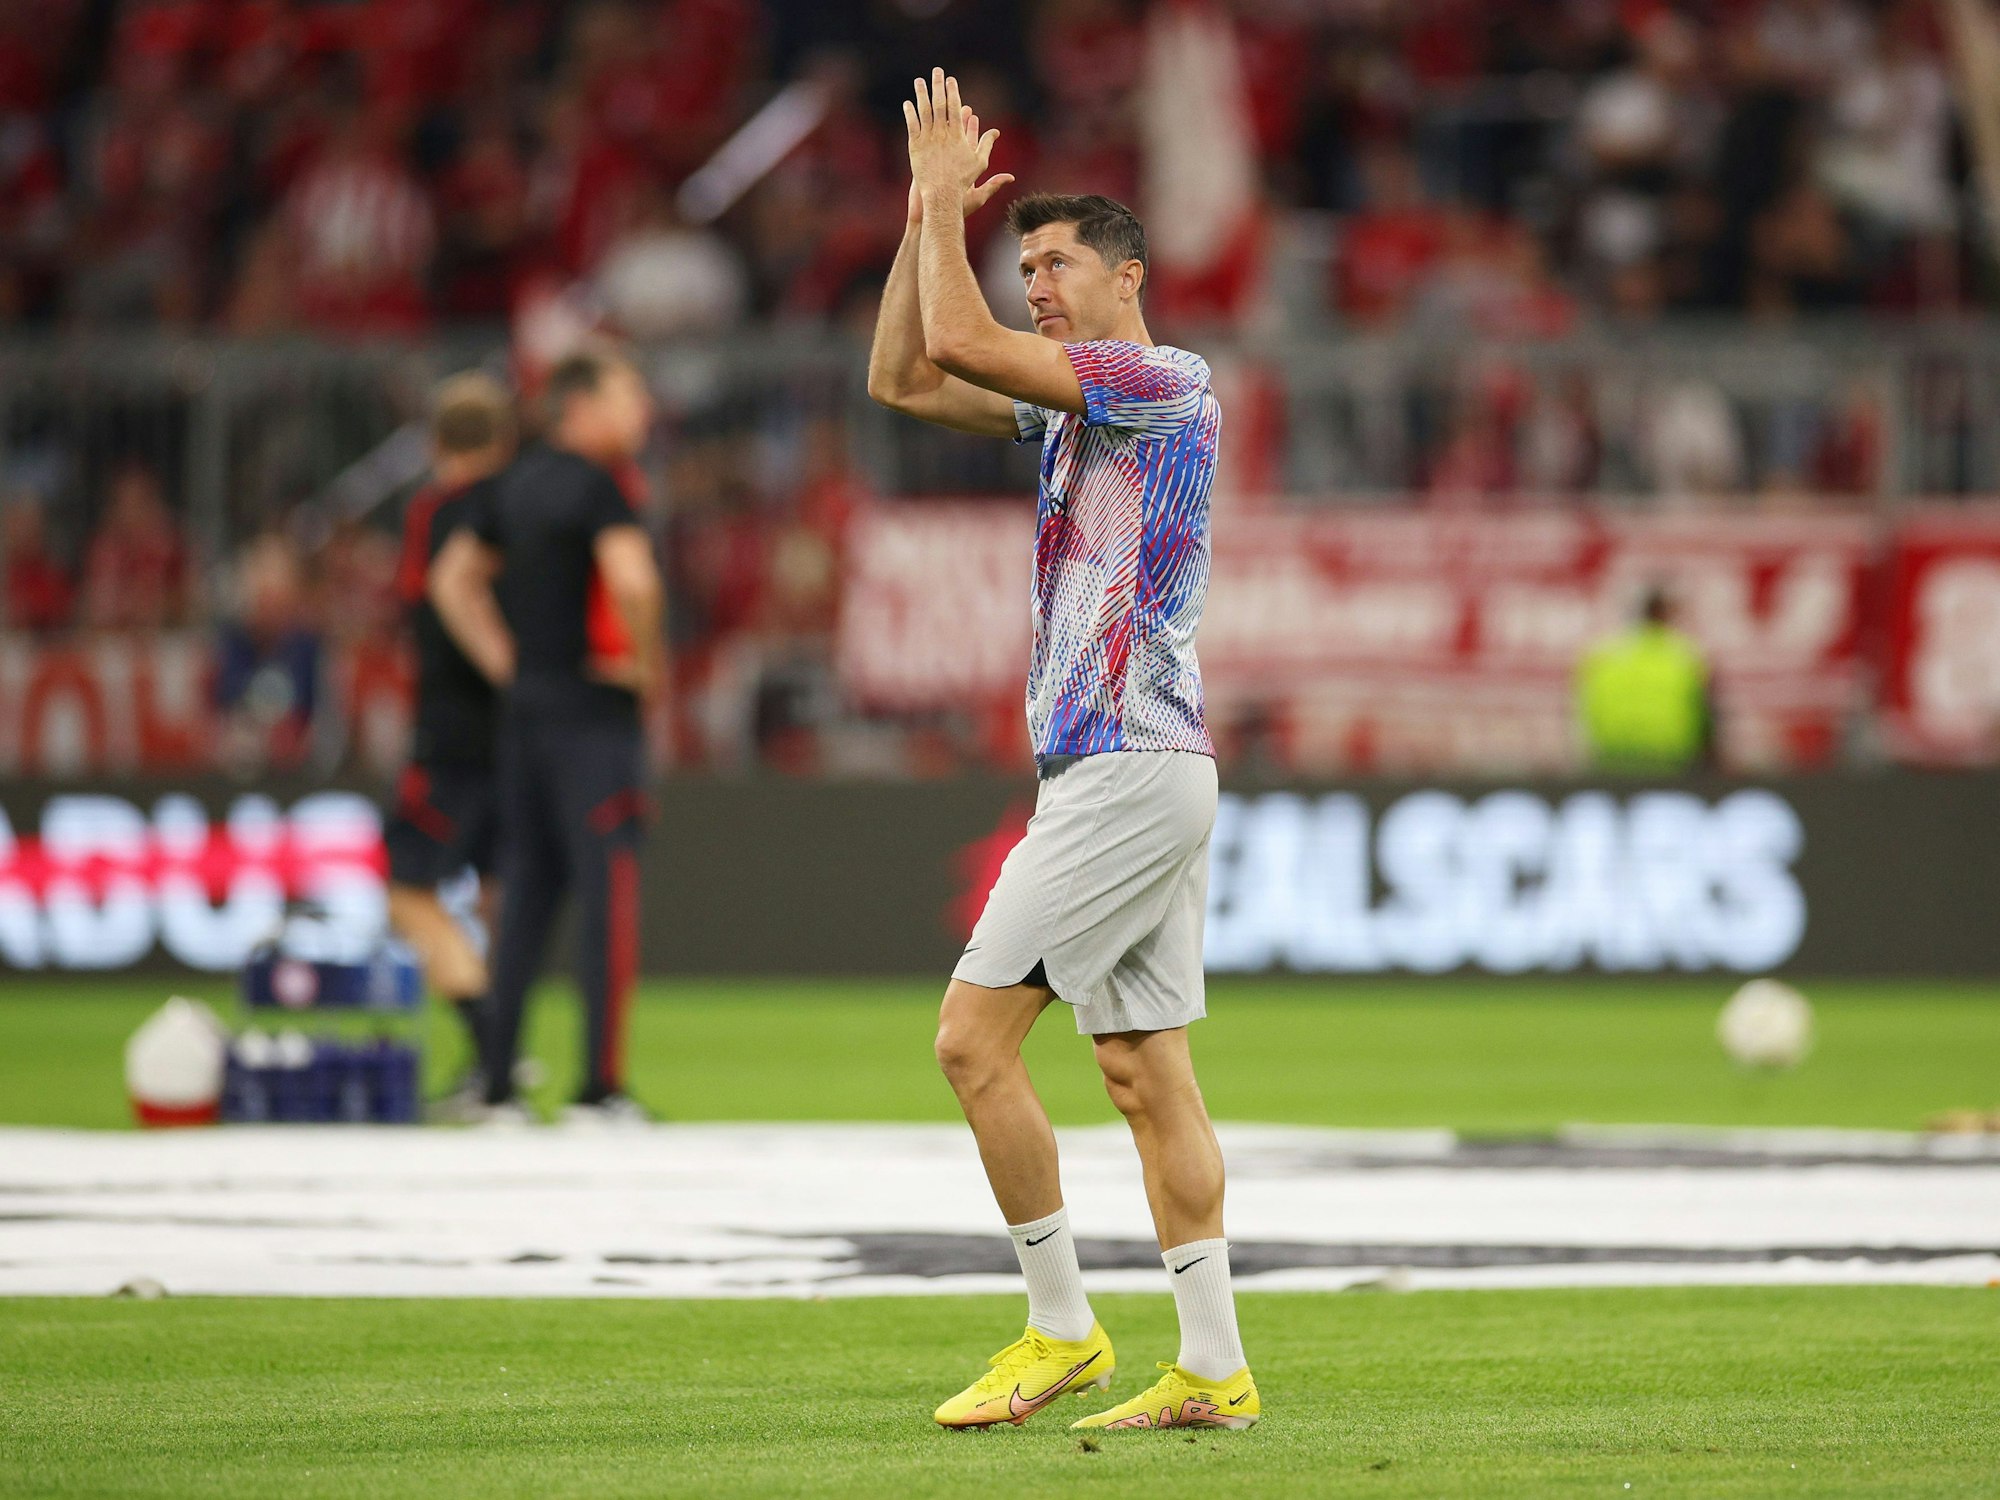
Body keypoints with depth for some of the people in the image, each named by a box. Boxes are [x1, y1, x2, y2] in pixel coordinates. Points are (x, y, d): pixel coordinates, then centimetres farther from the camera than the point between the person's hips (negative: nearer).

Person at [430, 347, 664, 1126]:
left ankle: (497, 1083, 11)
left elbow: (453, 579, 21)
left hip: (523, 706, 8)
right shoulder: (594, 485, -12)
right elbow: (632, 579, -27)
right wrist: (647, 661, -12)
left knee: (527, 888, 11)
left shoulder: (517, 483, 13)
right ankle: (600, 1086, -8)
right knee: (606, 886, -6)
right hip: (592, 709, -8)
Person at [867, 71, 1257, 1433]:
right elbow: (905, 378, 21)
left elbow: (964, 343, -18)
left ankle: (1063, 1330, -6)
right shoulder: (1069, 406, 18)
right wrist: (931, 217, 14)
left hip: (1131, 769, -10)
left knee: (975, 1036, -10)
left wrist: (945, 197, -6)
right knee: (1148, 1072, 6)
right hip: (1142, 771, 10)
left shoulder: (1170, 385, -9)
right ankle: (1212, 1370, 4)